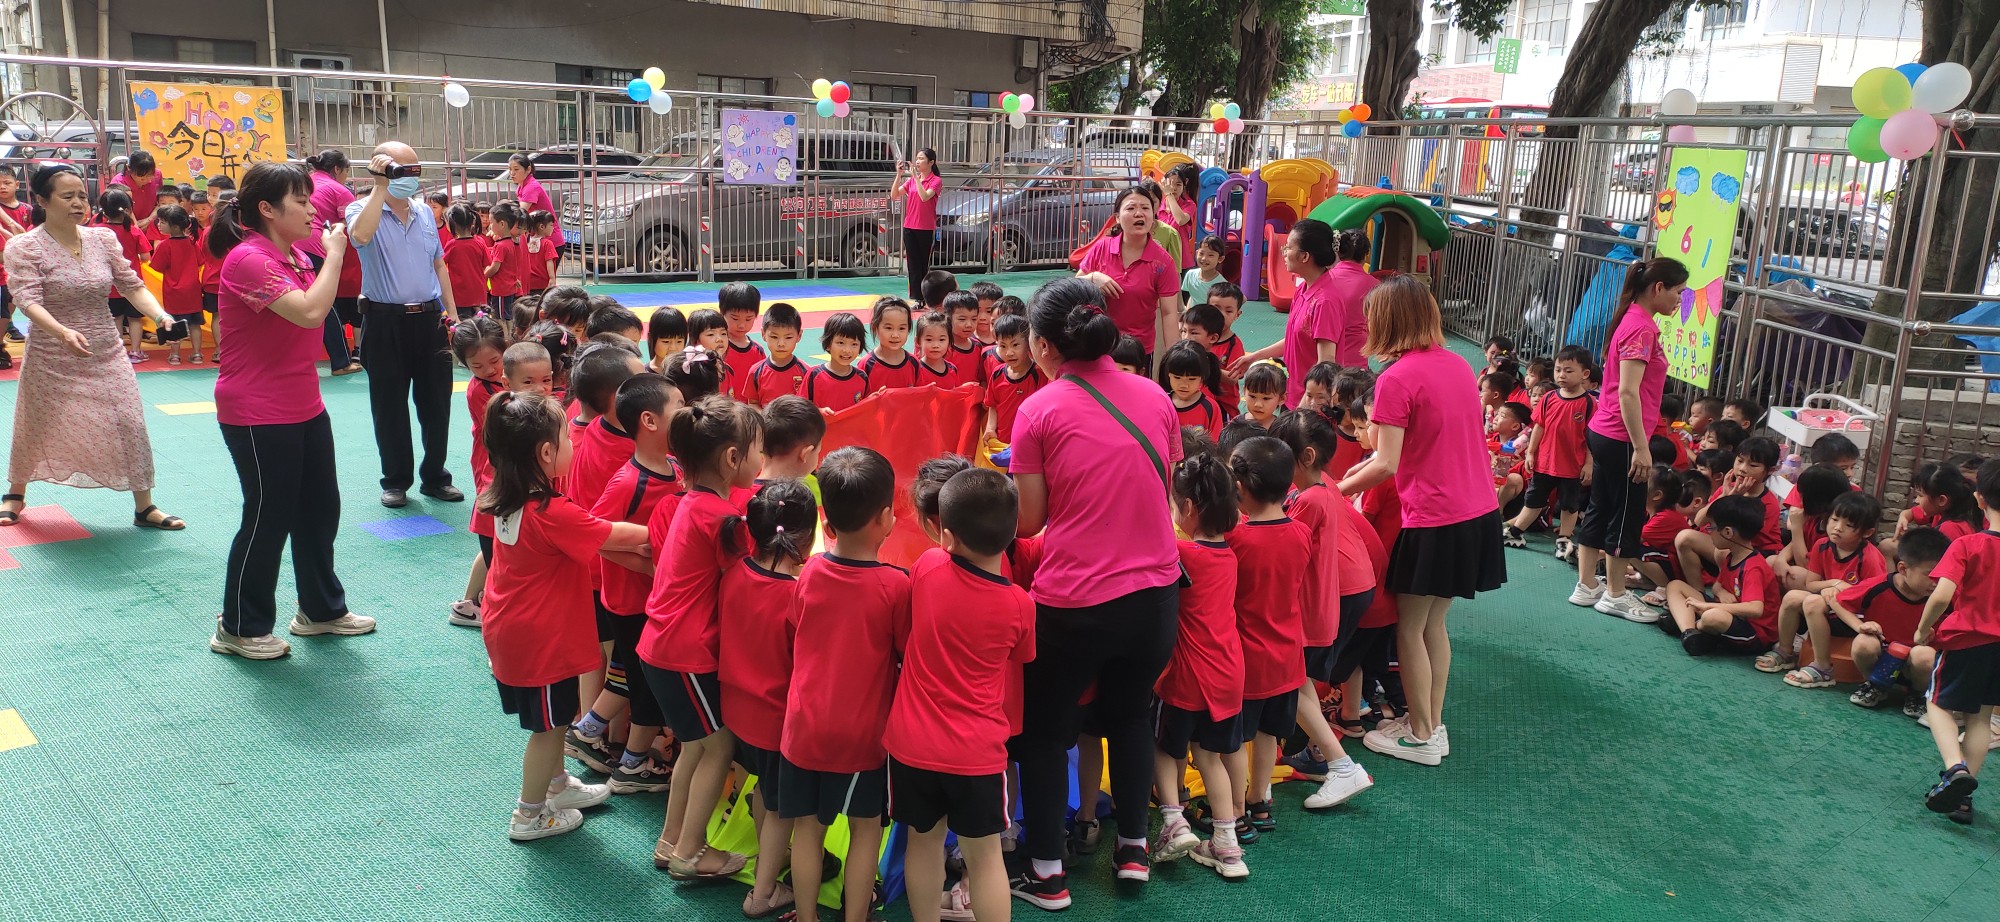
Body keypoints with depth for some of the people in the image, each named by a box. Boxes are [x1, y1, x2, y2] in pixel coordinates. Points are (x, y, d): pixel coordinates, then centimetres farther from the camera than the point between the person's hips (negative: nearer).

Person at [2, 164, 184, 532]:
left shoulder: (104, 239, 1)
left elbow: (132, 285, 0)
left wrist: (160, 315, -20)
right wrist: (63, 332, -40)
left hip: (107, 355, 2)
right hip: (51, 360, -2)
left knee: (131, 425, -4)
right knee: (36, 429, 14)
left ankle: (144, 507, 7)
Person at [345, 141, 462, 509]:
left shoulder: (425, 214, 12)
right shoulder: (362, 210, -4)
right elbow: (361, 235, -29)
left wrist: (452, 311, 14)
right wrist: (381, 187, -21)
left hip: (429, 319, 4)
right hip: (386, 322, -4)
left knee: (436, 403, 8)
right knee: (390, 407, 5)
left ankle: (435, 477, 21)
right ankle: (396, 481, 17)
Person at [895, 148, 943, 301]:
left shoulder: (936, 181, -5)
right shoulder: (911, 180, 10)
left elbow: (925, 197, -21)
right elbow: (894, 195, 4)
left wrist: (916, 176, -19)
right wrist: (899, 175, -6)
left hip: (926, 229, -4)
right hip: (909, 228, 4)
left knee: (924, 265, 2)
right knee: (913, 265, 3)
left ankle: (925, 298, 9)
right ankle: (916, 298, 6)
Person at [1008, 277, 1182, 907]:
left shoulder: (1039, 410, -10)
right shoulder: (1153, 396, 3)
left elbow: (1029, 519, -6)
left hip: (1074, 603, -4)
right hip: (1155, 594, 4)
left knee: (1044, 731, 16)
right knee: (1130, 716, 27)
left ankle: (1046, 874, 23)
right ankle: (1133, 848, 37)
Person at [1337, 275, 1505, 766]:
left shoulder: (1396, 379, -16)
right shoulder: (1457, 364, 8)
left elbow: (1387, 466, -18)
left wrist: (1338, 489, -3)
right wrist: (1366, 468, 17)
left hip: (1435, 523, -8)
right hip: (1480, 511, 8)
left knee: (1410, 629, 9)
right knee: (1434, 623, 20)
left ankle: (1421, 736, 18)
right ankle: (1433, 724, 28)